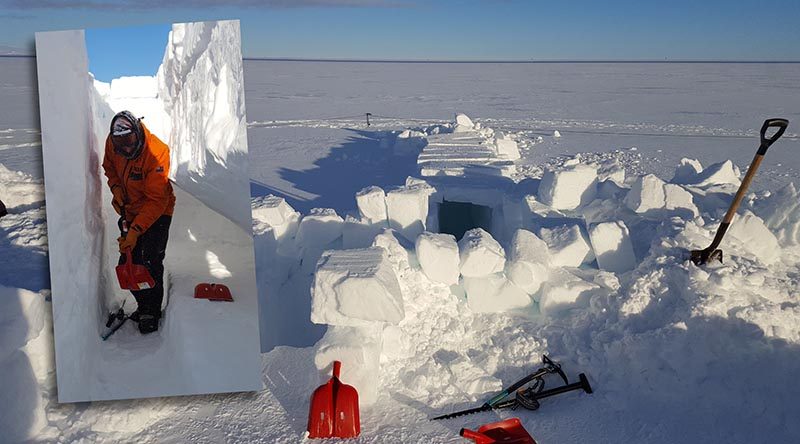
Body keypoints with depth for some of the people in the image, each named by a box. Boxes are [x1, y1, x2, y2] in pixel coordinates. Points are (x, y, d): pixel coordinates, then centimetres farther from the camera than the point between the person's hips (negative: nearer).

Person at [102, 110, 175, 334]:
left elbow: (156, 200, -29)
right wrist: (116, 187, -8)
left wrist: (135, 230, -34)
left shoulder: (157, 152, -29)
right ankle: (143, 304, 26)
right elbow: (109, 167, 13)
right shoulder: (112, 143, -11)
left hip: (157, 213, -6)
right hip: (130, 212, 6)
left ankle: (152, 312, 5)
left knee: (150, 261, -12)